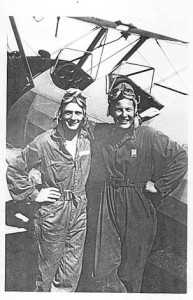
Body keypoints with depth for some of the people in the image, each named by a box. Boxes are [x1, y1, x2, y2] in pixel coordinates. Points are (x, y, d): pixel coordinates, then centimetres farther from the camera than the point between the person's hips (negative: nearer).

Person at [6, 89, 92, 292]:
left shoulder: (87, 140, 2)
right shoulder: (44, 142, -12)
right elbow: (14, 170, -6)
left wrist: (81, 195, 11)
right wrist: (34, 194, -8)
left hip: (79, 213, 4)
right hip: (52, 214, -4)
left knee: (72, 271, 13)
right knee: (48, 270, 12)